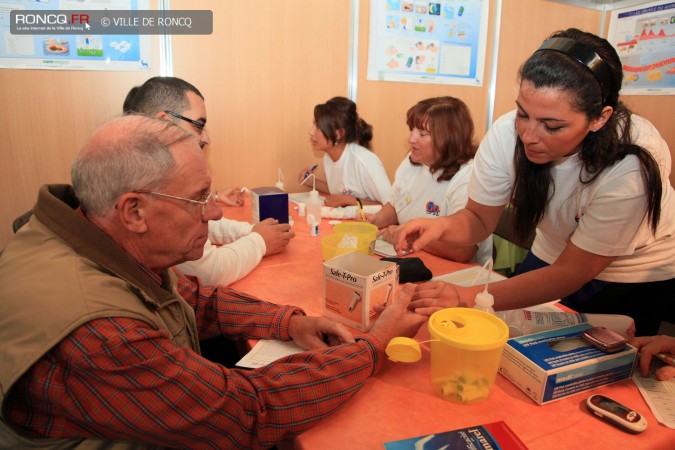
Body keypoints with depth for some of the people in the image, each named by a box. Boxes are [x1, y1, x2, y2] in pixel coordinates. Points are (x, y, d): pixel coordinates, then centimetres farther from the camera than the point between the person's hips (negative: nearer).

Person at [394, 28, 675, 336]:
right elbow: (479, 219, -13)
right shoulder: (507, 133, -25)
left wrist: (471, 297, -39)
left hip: (639, 279, -2)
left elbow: (573, 272, -28)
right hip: (553, 259, 3)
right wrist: (442, 226, -37)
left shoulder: (634, 165, -33)